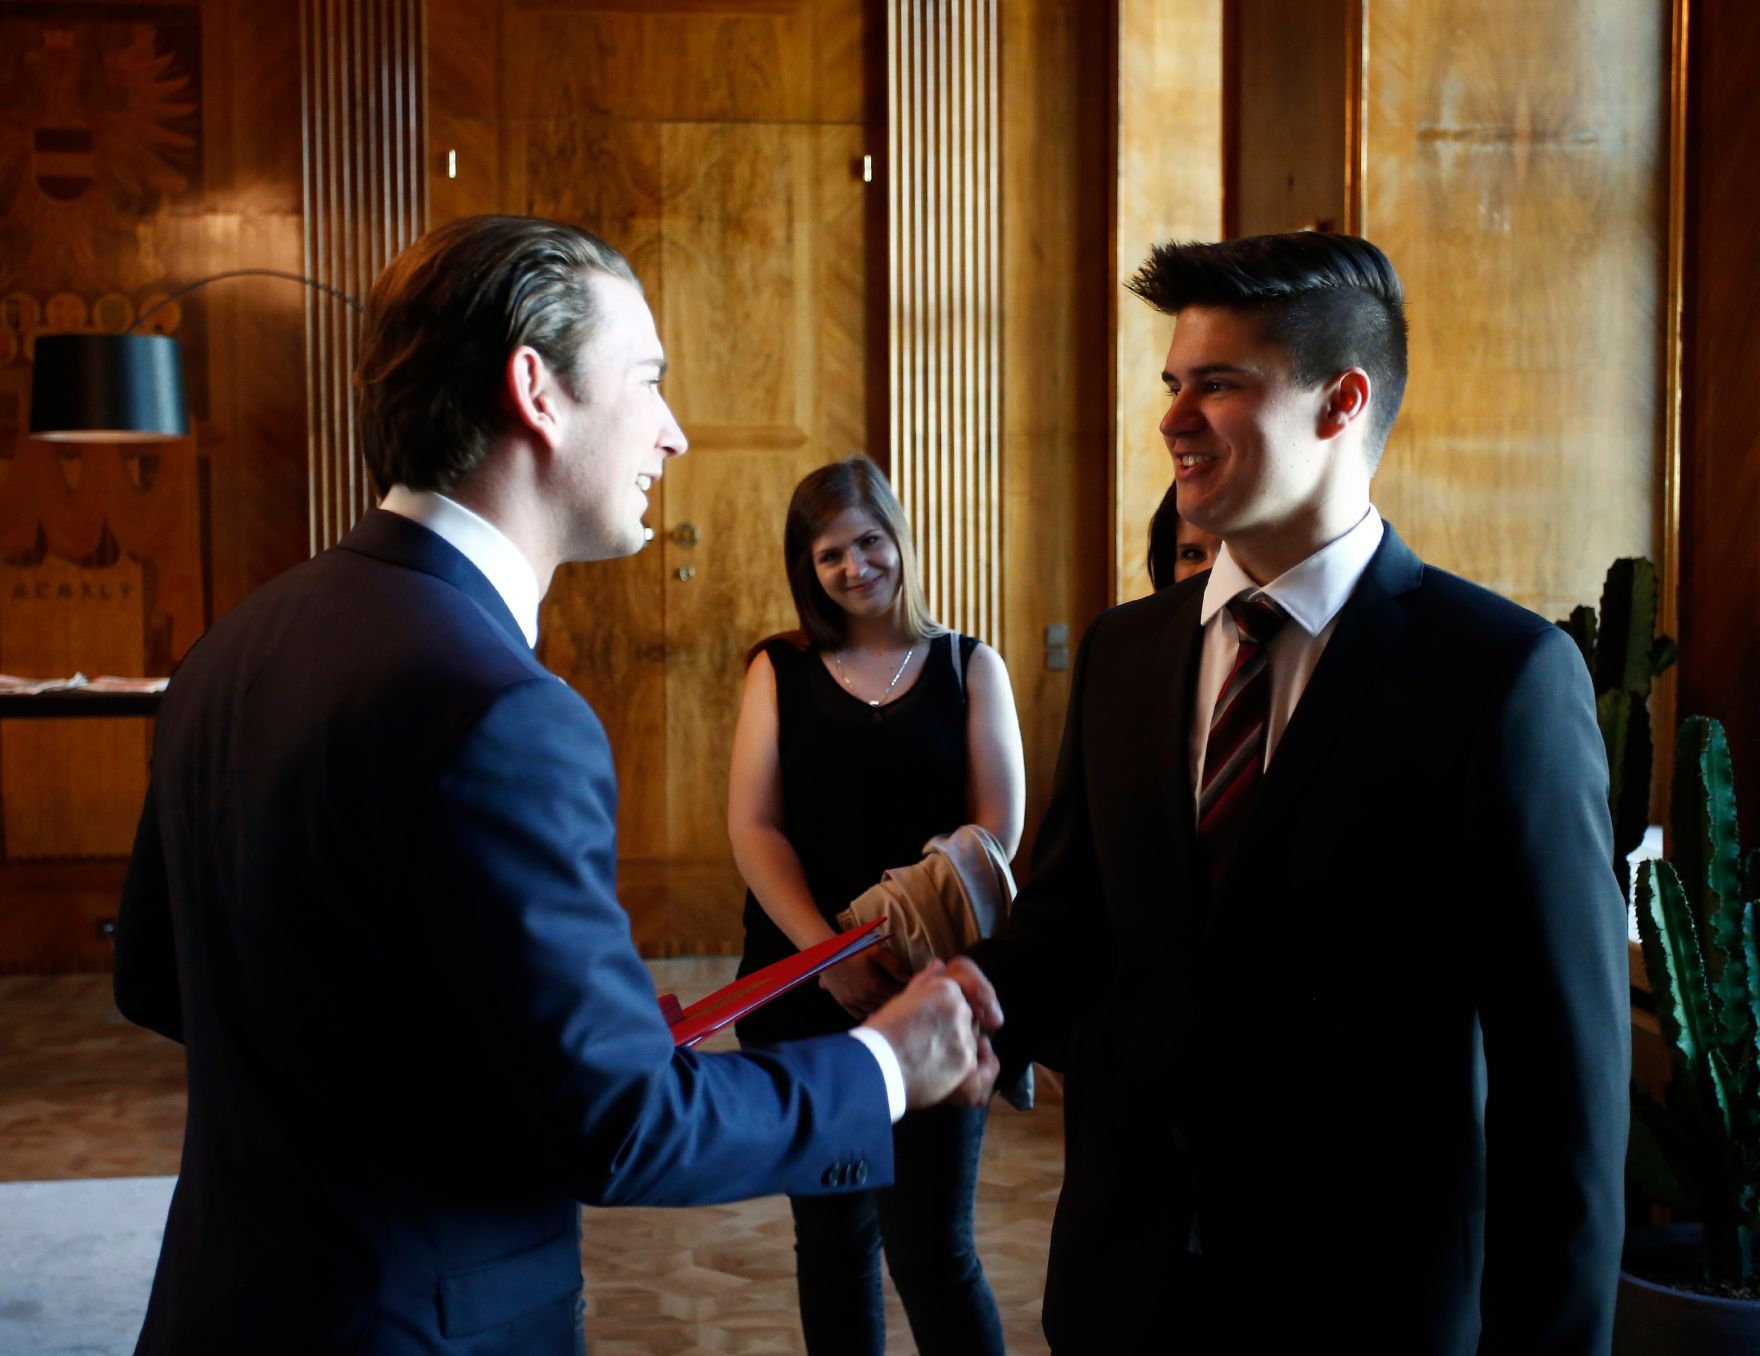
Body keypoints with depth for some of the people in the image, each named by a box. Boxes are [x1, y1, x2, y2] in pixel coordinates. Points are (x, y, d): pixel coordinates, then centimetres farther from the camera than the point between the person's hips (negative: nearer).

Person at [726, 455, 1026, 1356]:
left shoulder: (969, 667, 6)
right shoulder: (779, 671, 6)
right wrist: (831, 953, -14)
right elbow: (753, 826, -1)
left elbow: (998, 826, -2)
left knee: (931, 1246, -3)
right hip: (804, 997, 2)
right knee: (832, 1238, 12)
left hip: (932, 988, -1)